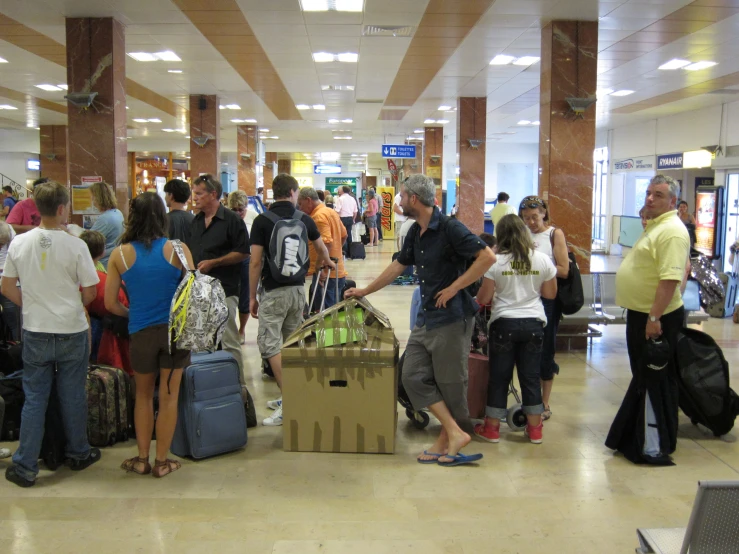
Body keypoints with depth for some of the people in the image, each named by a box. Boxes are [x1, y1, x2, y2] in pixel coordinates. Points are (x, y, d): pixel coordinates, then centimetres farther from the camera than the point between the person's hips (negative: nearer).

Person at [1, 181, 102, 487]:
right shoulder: (75, 245, -14)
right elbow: (89, 292, -9)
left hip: (35, 332, 2)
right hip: (71, 332, -2)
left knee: (34, 398, 10)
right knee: (73, 396, 12)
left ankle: (25, 466, 14)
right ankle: (78, 453, 27)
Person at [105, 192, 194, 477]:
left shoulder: (120, 254, -5)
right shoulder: (177, 249, -8)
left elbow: (111, 303, -2)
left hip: (141, 333, 1)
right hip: (175, 330, -1)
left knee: (144, 395, 20)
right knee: (169, 397, 10)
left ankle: (142, 459, 25)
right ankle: (161, 461, 19)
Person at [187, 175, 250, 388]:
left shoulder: (232, 220, -7)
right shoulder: (196, 221, 15)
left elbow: (243, 252, -10)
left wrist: (213, 262, -15)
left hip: (224, 291, -7)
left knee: (229, 342, -4)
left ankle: (238, 386, 6)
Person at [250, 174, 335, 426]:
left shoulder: (262, 221, -7)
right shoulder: (304, 219, 5)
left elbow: (256, 262, -10)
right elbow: (321, 248, 22)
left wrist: (252, 296, -1)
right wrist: (326, 262, 45)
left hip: (274, 291, -5)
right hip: (298, 288, 5)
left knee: (270, 344, -5)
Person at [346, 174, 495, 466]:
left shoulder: (449, 228, -15)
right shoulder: (415, 233, 11)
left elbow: (487, 257, -21)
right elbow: (398, 266, 23)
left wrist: (454, 288, -19)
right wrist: (364, 291, 28)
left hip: (451, 318, -9)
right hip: (425, 318, 9)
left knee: (450, 383, 2)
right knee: (414, 377, 3)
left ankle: (446, 440, 18)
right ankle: (455, 433, 5)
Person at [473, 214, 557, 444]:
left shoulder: (496, 261, -9)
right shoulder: (543, 259, -1)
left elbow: (483, 298, -6)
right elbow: (550, 294, 7)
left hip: (504, 323, -2)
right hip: (533, 323, 2)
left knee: (499, 377, 7)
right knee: (531, 376, 11)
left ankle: (492, 428, 16)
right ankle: (535, 429, 20)